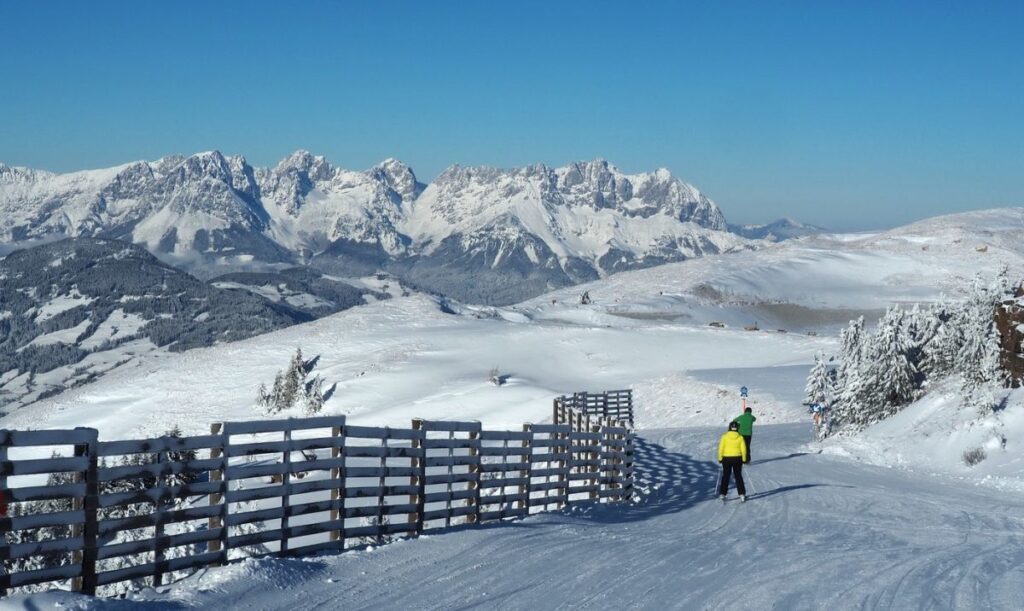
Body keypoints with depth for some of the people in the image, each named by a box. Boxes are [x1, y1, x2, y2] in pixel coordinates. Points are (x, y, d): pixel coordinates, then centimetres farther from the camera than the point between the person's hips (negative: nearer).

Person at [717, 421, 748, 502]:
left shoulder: (725, 437, -7)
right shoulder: (740, 437, -5)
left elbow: (721, 448, -7)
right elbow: (743, 449, -4)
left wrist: (720, 458, 1)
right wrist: (744, 459, 6)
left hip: (726, 458, 0)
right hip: (737, 458, 0)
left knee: (725, 476, 10)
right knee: (738, 476, 10)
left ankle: (722, 494, 7)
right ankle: (742, 494, 5)